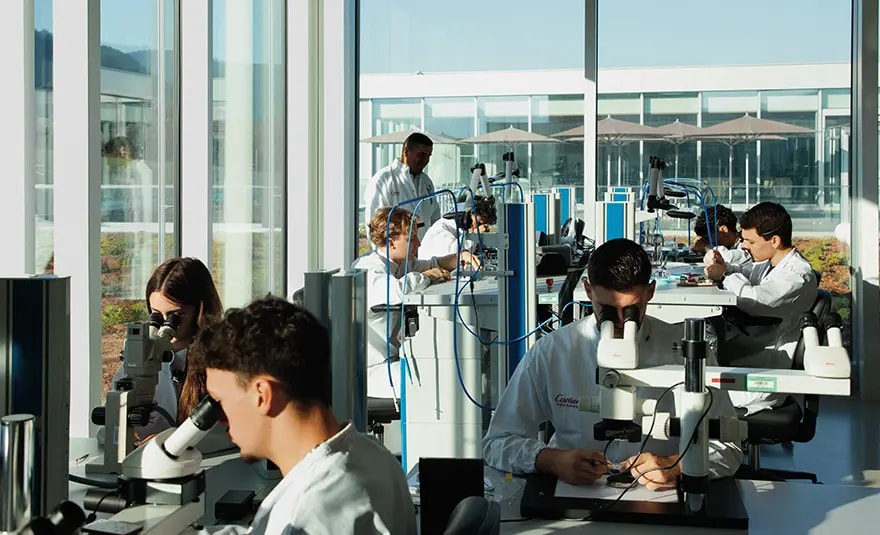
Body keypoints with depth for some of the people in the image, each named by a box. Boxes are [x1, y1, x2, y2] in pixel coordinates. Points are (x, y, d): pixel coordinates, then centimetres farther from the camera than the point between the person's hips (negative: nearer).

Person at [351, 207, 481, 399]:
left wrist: (461, 257, 6)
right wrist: (428, 276, -18)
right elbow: (399, 289, -39)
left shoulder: (401, 264, 11)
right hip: (372, 370, -10)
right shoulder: (367, 269, -20)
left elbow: (432, 265, 27)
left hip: (394, 358, 10)